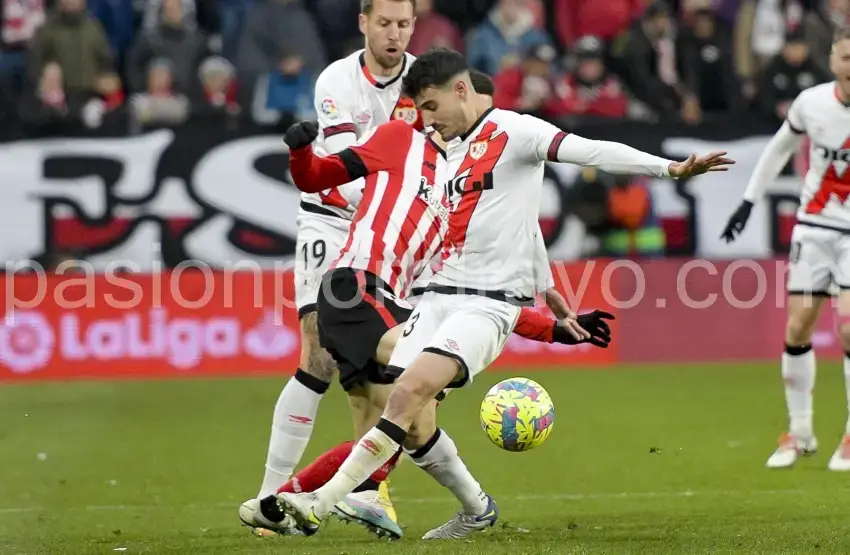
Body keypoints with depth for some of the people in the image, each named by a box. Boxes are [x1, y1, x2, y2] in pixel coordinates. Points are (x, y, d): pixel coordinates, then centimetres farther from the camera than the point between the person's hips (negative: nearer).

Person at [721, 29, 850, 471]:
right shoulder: (810, 103, -6)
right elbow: (780, 148, 12)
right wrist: (748, 201, 12)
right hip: (814, 226, 3)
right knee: (797, 329, 2)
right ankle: (799, 433, 16)